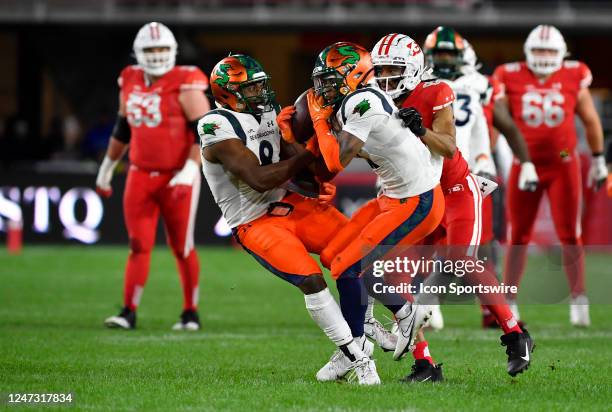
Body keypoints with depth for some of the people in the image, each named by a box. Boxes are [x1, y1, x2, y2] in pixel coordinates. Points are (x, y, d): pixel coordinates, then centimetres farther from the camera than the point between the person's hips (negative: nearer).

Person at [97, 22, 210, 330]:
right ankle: (128, 313, 0)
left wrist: (190, 170, -22)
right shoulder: (130, 82, 8)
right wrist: (107, 167, 25)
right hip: (140, 177, 4)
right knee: (139, 246, 0)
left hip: (177, 178, -4)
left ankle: (191, 313, 15)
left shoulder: (185, 85, -10)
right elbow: (122, 129, 21)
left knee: (182, 248, 4)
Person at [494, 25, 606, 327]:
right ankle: (508, 301, 13)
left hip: (563, 165, 0)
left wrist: (598, 160, 13)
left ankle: (578, 299, 6)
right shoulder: (511, 79, -3)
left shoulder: (573, 79, -2)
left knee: (569, 235, -1)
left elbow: (590, 121, 10)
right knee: (518, 237, 6)